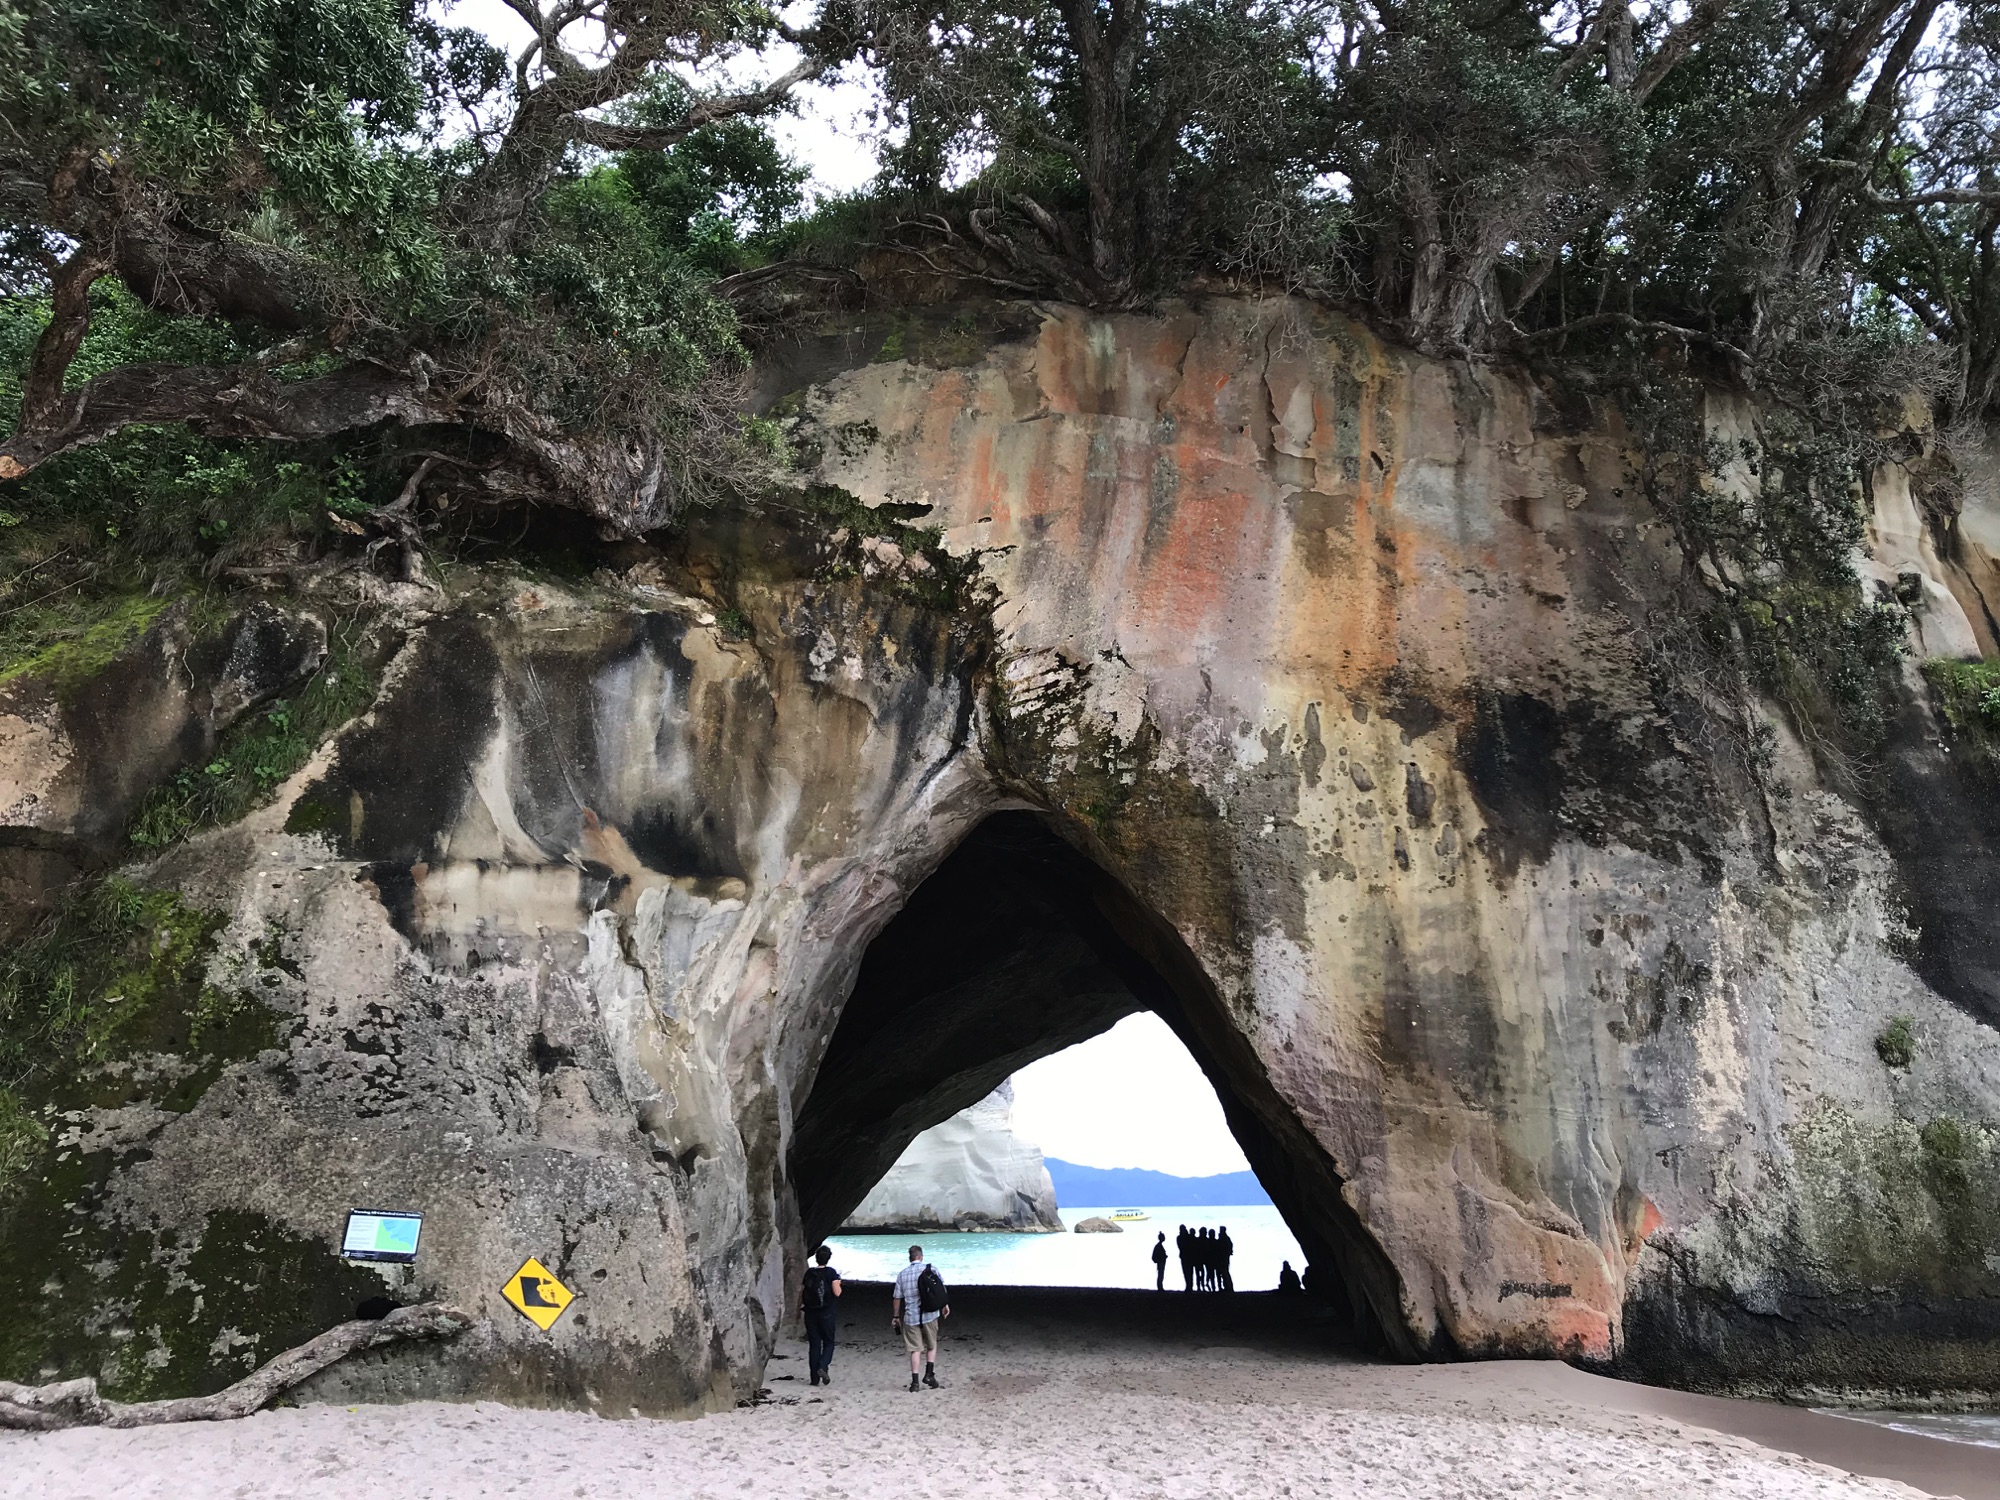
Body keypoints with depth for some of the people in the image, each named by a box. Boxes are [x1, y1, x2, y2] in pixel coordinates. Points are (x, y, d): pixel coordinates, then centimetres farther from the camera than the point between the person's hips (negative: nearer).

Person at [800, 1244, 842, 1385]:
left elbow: (801, 1292, 5)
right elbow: (837, 1293, -13)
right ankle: (823, 1367, -13)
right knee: (828, 1342, 10)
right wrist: (839, 1284, 7)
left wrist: (799, 1307, 20)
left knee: (814, 1344, 8)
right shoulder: (831, 1273, -8)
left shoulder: (809, 1273, 2)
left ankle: (815, 1378, 7)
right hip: (826, 1314, -3)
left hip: (810, 1313, 3)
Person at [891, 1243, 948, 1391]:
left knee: (915, 1349, 7)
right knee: (931, 1346, 17)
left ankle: (914, 1381, 3)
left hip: (911, 1316, 1)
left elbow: (897, 1297, 8)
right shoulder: (930, 1269, -1)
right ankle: (929, 1374, 6)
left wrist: (895, 1316, 18)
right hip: (930, 1314, -1)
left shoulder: (902, 1274, 4)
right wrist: (945, 1305, 10)